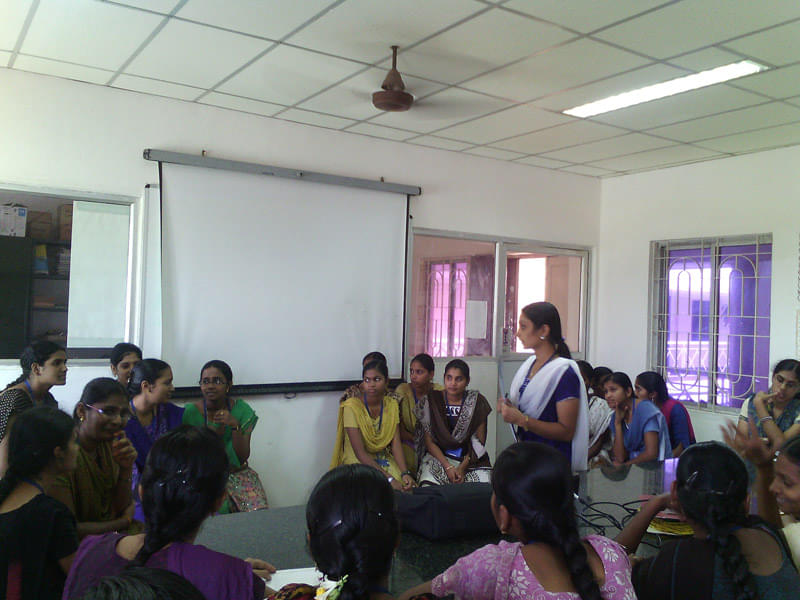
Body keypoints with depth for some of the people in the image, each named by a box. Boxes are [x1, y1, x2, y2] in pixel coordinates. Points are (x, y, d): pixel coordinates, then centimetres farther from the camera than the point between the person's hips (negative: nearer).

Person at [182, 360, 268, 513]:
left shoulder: (242, 410, 0)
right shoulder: (191, 412, -3)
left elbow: (243, 458, -5)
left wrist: (235, 425, -18)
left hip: (237, 473, 1)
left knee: (258, 511, -23)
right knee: (218, 509, -29)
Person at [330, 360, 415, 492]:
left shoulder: (391, 404, 1)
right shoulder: (352, 406, -16)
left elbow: (396, 442, -6)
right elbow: (360, 453, -20)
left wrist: (405, 473, -23)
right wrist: (389, 479, -27)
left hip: (383, 459, 5)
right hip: (357, 461, -4)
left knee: (404, 485, -19)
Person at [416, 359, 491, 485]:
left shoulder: (477, 402, 1)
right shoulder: (431, 401, 0)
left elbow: (479, 441, 1)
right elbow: (429, 441, -1)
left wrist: (463, 467, -11)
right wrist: (447, 466, -13)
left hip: (470, 459, 1)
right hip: (438, 456, -1)